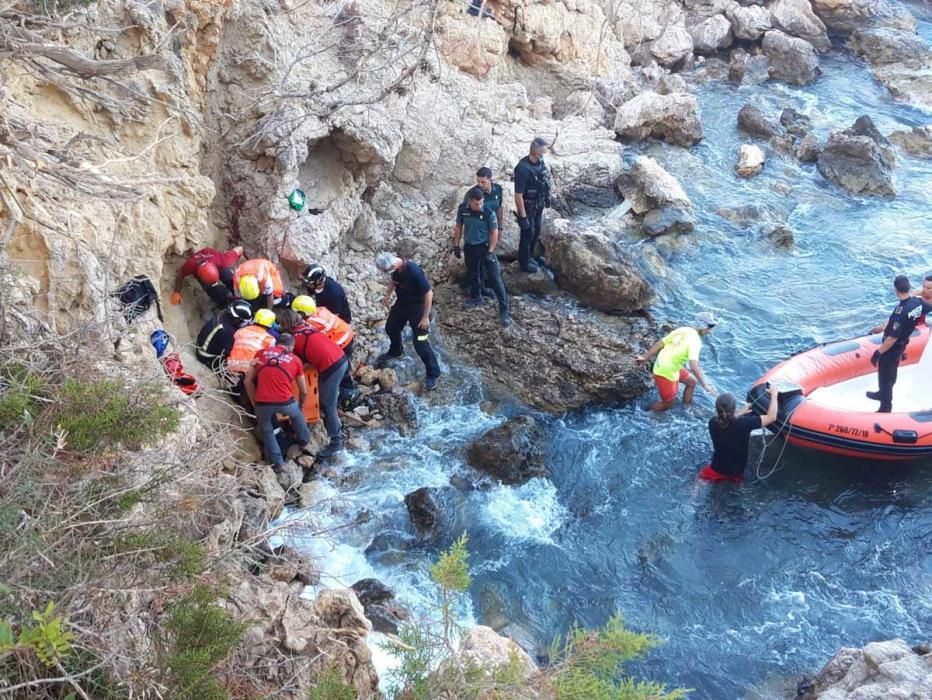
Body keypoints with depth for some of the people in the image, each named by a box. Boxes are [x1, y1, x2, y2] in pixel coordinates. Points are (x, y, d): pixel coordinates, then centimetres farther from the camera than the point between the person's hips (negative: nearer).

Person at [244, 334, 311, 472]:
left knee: (266, 430, 27)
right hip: (285, 402, 0)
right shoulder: (295, 359, 14)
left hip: (262, 403, 0)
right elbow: (304, 391, 20)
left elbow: (248, 381, 15)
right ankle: (304, 440, 52)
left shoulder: (261, 353, 16)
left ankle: (277, 462, 27)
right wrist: (301, 404, 40)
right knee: (296, 414, 35)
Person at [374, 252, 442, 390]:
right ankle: (396, 351, 56)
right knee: (391, 327, 26)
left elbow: (428, 293, -27)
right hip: (402, 302, 8)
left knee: (420, 343, -4)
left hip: (417, 306, -8)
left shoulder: (414, 272, -36)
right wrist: (387, 295, 16)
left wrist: (425, 317, -22)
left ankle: (433, 373, 12)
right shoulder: (395, 267, -15)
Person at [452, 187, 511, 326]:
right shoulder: (462, 209, -9)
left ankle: (504, 310, -3)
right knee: (473, 274, 22)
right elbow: (458, 227, 5)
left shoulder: (489, 213, -20)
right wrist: (456, 246, 7)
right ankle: (475, 297, 46)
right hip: (469, 247, 4)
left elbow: (494, 233, -12)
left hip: (485, 247, -4)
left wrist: (490, 252, -16)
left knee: (495, 279, -6)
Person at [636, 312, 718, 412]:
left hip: (660, 366, 9)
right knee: (667, 404, 10)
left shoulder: (682, 330, 3)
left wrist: (646, 357, 16)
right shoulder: (695, 341, -21)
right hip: (667, 374, -9)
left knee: (692, 381, 23)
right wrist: (705, 386, -28)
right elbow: (694, 367, -32)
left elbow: (659, 344, 7)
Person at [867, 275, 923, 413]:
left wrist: (878, 352, -22)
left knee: (885, 376, 6)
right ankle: (883, 394, 47)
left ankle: (885, 407, 17)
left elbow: (893, 337, -30)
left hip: (892, 347, -8)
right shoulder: (918, 302, -12)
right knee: (891, 372, 27)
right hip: (902, 344, 8)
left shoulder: (901, 311, -35)